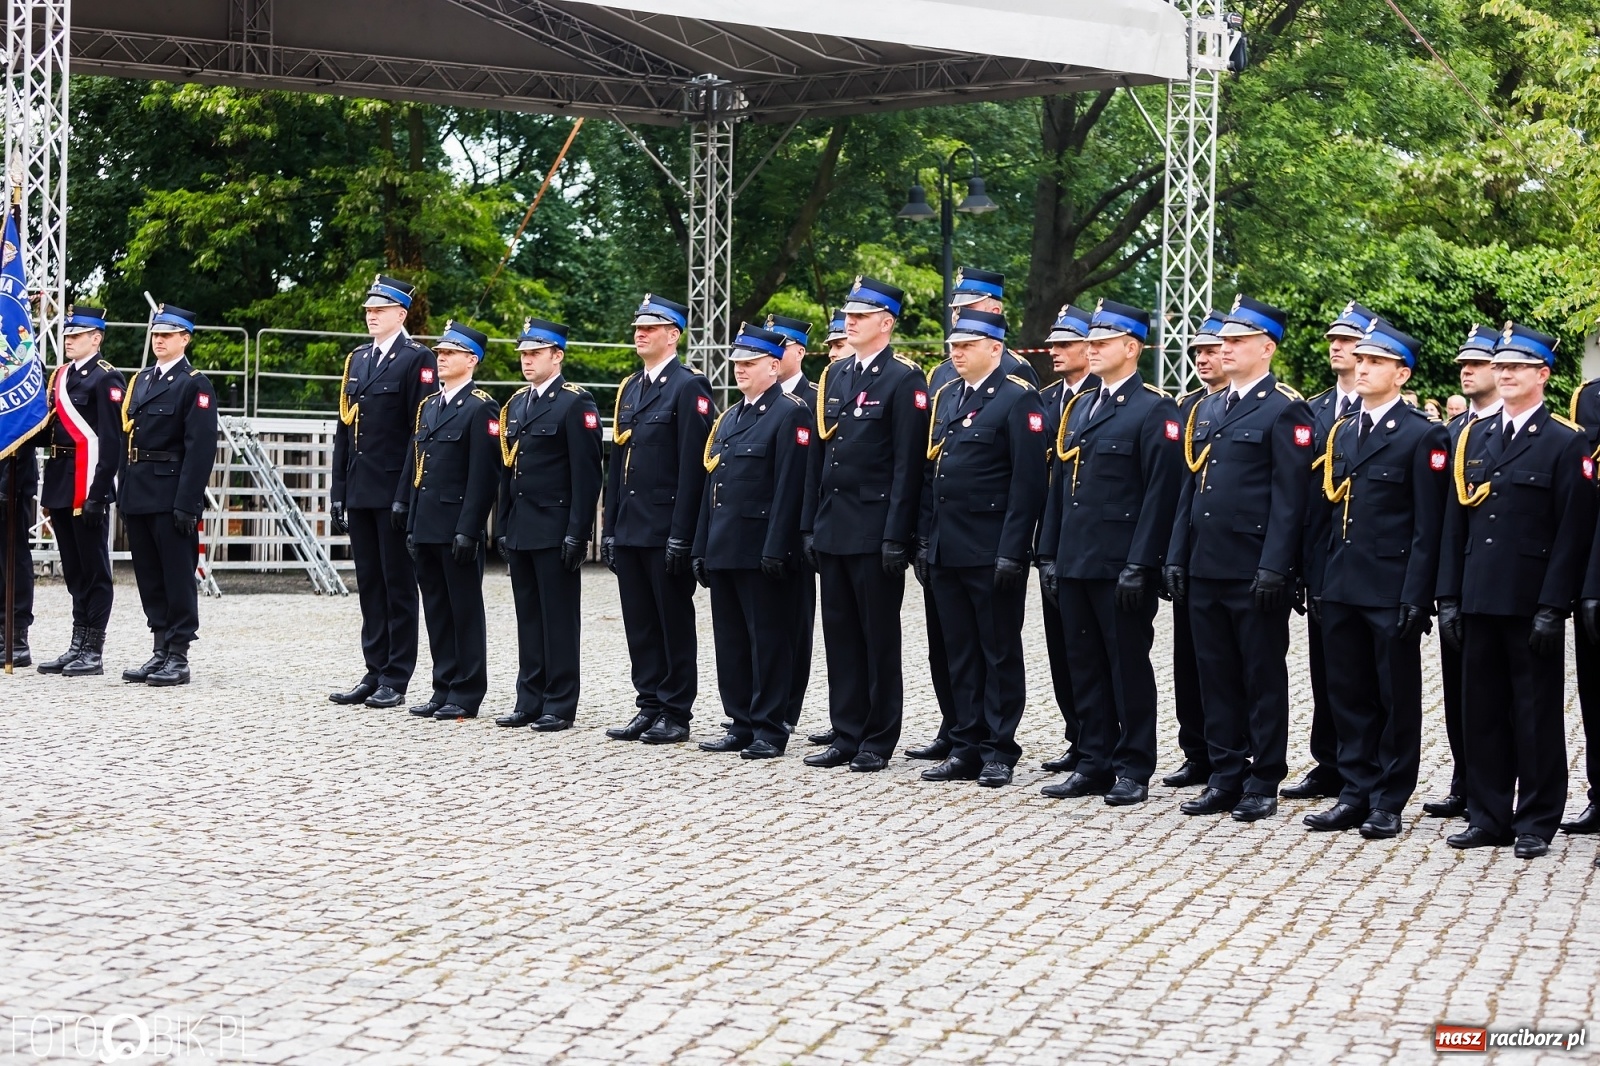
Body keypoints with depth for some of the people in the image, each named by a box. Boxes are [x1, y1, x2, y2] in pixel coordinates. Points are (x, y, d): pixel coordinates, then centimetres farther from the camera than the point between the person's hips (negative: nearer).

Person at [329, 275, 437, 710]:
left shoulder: (417, 360, -7)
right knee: (369, 586, 10)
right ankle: (374, 674, 16)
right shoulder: (357, 359, 15)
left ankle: (396, 680, 5)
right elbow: (344, 429, 16)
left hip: (394, 492, -7)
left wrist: (406, 496, -16)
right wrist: (338, 491, 10)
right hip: (360, 493, 7)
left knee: (399, 587, 0)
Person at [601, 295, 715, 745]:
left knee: (674, 623, 0)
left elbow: (692, 466, -14)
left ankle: (676, 714, 5)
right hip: (630, 529, 8)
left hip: (666, 530, -8)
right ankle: (649, 708, 17)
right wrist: (610, 528, 14)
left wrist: (681, 535, -18)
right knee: (639, 624, 10)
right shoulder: (629, 389, 16)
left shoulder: (688, 387, -8)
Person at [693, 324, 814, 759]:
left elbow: (789, 487, -15)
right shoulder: (728, 418, 18)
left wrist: (776, 550, -20)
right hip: (724, 551, 8)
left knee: (769, 641, -2)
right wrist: (702, 548, 15)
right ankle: (742, 725, 17)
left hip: (761, 551, -8)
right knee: (731, 641, 10)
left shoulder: (790, 413, -8)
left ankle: (771, 729, 3)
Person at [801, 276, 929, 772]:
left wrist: (896, 536, -17)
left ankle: (878, 741, 8)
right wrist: (810, 524, 11)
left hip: (874, 531, -7)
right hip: (832, 527, 7)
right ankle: (846, 736, 16)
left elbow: (908, 464, -12)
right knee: (840, 636, 10)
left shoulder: (904, 379, -8)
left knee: (880, 638, 1)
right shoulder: (834, 375, 13)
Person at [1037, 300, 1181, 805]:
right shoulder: (1080, 407, 16)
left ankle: (1133, 770, 7)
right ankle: (1094, 764, 17)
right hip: (1075, 563, 7)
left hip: (1121, 567, -7)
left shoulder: (1154, 410, -7)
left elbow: (1160, 493, -13)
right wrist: (1050, 553, 13)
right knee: (1085, 667, 10)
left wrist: (1140, 565, -18)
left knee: (1129, 665, 0)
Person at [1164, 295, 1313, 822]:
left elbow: (1289, 496, -12)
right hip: (1206, 569, 7)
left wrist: (1274, 567, -17)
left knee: (1263, 678, 2)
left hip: (1255, 573, -7)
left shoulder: (1285, 410, -7)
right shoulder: (1207, 409, 16)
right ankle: (1226, 777, 18)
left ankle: (1262, 784, 8)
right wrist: (1177, 557, 12)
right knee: (1217, 677, 11)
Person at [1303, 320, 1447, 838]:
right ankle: (1356, 793, 18)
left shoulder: (1423, 436, -6)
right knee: (1348, 694, 10)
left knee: (1397, 698, 3)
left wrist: (1415, 597, -14)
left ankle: (1389, 802, 10)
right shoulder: (1340, 432, 14)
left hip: (1391, 593, -6)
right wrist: (1318, 582, 10)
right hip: (1340, 589, 6)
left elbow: (1428, 527, -9)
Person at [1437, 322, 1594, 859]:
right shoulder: (1473, 438, 12)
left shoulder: (1566, 443, -4)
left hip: (1532, 605, -5)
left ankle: (1536, 823, 10)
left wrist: (1552, 607, -14)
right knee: (1482, 710, 9)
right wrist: (1449, 597, 6)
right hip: (1479, 599, 5)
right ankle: (1488, 817, 18)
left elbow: (1574, 532, -8)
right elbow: (1455, 523, 12)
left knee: (1537, 713, 2)